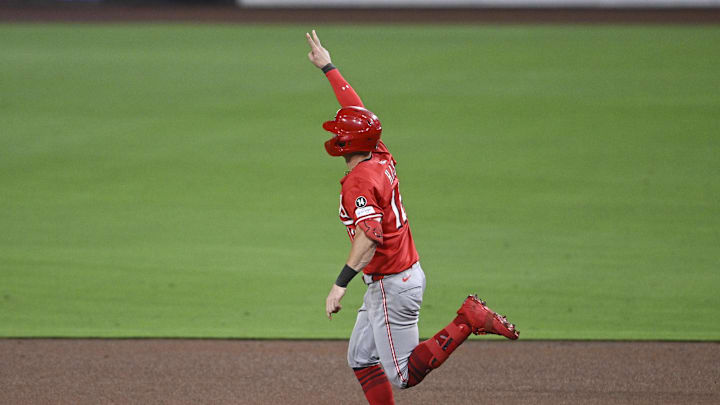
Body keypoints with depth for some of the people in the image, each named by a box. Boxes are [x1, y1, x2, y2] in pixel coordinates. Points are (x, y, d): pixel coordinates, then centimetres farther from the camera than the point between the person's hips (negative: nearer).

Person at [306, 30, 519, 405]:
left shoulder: (359, 181, -21)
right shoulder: (382, 159, 4)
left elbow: (370, 236, -34)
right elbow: (356, 110, 18)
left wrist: (340, 284, -35)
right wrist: (327, 67, 27)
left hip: (392, 286, -10)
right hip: (408, 273, 10)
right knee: (361, 360, 17)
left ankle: (469, 320, -9)